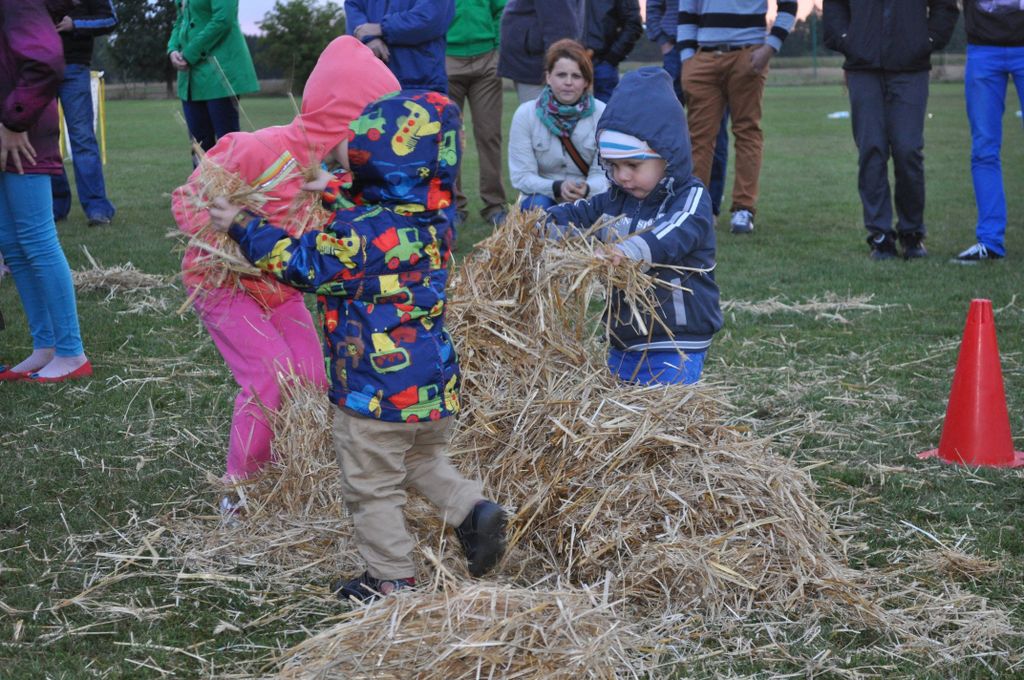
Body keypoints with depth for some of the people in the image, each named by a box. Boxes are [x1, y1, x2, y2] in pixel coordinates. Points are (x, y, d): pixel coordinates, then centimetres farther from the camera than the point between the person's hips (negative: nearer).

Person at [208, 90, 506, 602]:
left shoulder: (358, 233, -23)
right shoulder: (436, 216, -1)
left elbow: (302, 265, -10)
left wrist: (244, 227, 1)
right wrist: (341, 193, 30)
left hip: (374, 390, -7)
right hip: (435, 381, 7)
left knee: (371, 488, 9)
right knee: (424, 463, 29)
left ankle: (391, 579, 18)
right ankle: (473, 509, 10)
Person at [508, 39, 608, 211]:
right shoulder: (525, 115, -8)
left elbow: (602, 174, -8)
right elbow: (521, 176, -11)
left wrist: (586, 189, -33)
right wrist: (556, 187, -31)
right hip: (542, 195, 0)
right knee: (539, 206, -33)